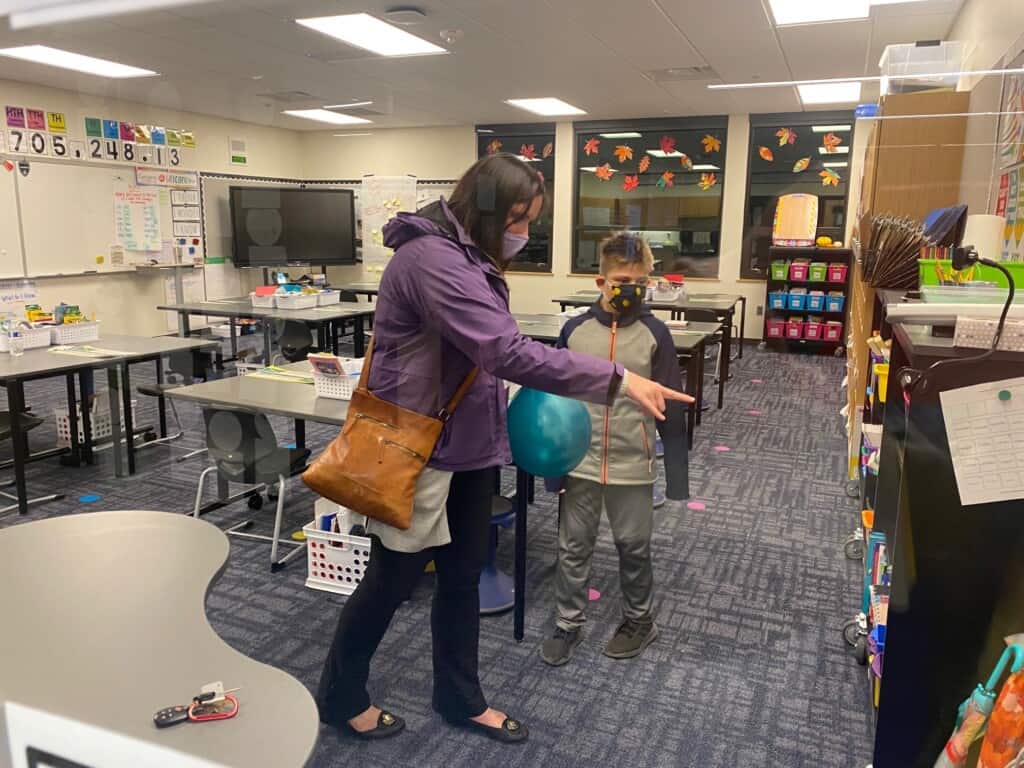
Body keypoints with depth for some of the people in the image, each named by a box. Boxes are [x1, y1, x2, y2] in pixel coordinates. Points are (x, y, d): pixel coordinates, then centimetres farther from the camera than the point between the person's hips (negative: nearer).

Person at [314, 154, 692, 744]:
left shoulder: (469, 258, 11)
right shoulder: (434, 258, -24)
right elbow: (507, 351, -35)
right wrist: (618, 381, -33)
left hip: (468, 443, 9)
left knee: (464, 577, 17)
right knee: (394, 579, 8)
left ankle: (461, 697, 36)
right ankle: (340, 697, 32)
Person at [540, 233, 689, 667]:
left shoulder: (654, 334, -6)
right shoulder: (575, 330, -3)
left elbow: (670, 407, -3)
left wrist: (677, 473, -4)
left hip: (632, 465, -1)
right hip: (580, 462, 2)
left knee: (634, 548, 14)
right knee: (573, 548, 12)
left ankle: (639, 620, 36)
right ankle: (568, 623, 30)